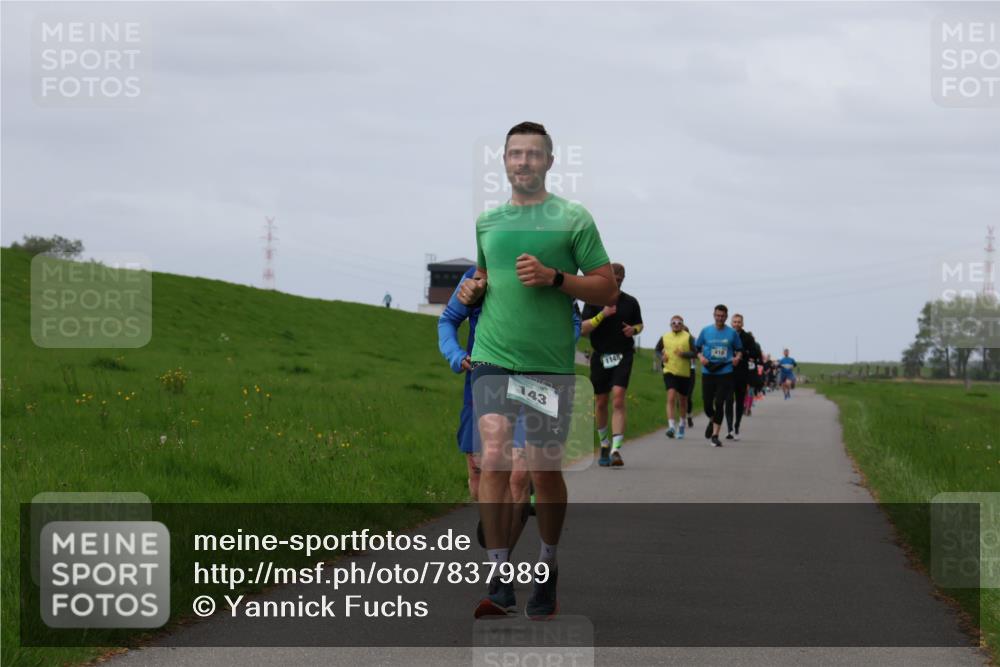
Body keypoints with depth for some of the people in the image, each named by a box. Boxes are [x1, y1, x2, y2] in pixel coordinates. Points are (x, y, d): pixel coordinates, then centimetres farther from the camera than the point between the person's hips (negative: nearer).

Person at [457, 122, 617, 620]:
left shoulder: (573, 219, 1)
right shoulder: (486, 222, 13)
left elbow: (607, 289, -1)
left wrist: (553, 277, -14)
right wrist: (472, 291, 6)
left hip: (550, 364, -2)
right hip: (493, 357, 2)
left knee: (545, 470, 6)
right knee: (494, 458, -13)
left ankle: (548, 569, 27)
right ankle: (499, 580, -12)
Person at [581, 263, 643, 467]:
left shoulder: (630, 302, 7)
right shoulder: (594, 300, 1)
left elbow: (639, 324, 22)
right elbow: (583, 329, -6)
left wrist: (634, 329, -2)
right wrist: (602, 315, -19)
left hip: (623, 356, -1)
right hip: (600, 356, 1)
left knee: (618, 400, -17)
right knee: (600, 403, 10)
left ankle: (616, 449, -23)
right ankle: (604, 444, 33)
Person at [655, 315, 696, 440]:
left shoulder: (688, 338, -2)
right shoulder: (664, 337, 7)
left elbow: (695, 354, -6)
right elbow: (658, 349, 21)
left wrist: (683, 354, -22)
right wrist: (662, 356, 1)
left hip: (684, 373, 0)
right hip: (669, 372, 0)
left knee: (683, 400, 13)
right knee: (671, 397, -18)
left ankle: (682, 424, 34)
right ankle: (671, 426, -24)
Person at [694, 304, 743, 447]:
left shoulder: (732, 333, 3)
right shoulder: (706, 331, 4)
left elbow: (739, 350, 13)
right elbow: (697, 348, 12)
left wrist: (737, 357, -8)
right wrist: (700, 357, -8)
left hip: (725, 373, -1)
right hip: (708, 372, 1)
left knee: (719, 403, -8)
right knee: (707, 404, 2)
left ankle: (715, 435, -2)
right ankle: (712, 420, 36)